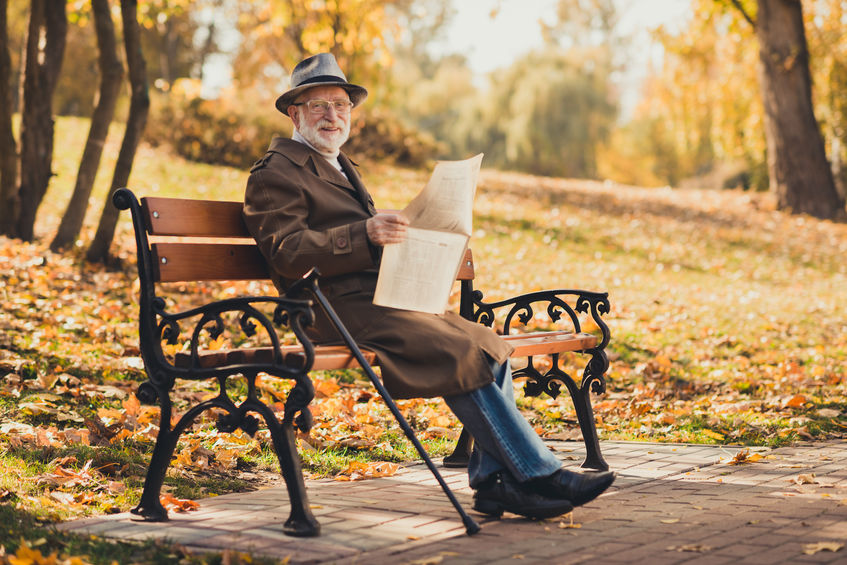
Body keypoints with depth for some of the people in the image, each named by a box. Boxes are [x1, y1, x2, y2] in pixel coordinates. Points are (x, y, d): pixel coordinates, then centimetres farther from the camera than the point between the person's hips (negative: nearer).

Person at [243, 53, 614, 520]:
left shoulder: (340, 168, 29)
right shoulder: (274, 174, -1)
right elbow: (288, 253, -15)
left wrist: (403, 236, 14)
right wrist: (365, 234, -26)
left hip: (381, 300, 9)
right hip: (340, 310, -9)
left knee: (490, 347, -10)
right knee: (461, 353, -24)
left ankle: (491, 481, -13)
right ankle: (537, 473, -19)